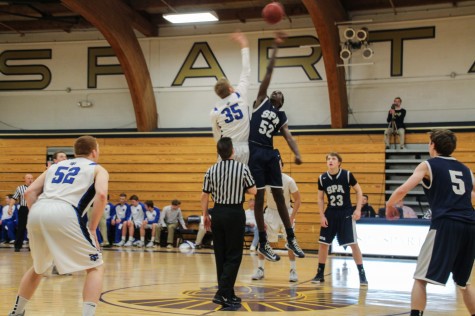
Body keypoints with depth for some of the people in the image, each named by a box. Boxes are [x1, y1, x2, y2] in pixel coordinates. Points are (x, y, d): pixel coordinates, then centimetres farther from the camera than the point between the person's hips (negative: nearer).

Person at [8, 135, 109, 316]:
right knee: (95, 267, 8)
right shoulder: (97, 169, 20)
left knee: (38, 268, 29)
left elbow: (30, 192, 20)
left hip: (36, 213, 5)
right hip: (64, 214, -5)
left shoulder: (56, 166, 33)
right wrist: (92, 228, 4)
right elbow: (101, 195, -2)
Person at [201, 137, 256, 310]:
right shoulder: (242, 168, -8)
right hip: (235, 213, -4)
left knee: (221, 256, 11)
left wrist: (205, 215, 15)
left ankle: (228, 294, 18)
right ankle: (222, 294, -11)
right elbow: (253, 191, -1)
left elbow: (204, 196, 4)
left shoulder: (211, 170, 1)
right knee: (233, 257, 0)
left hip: (218, 213, 4)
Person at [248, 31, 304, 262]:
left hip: (270, 154, 4)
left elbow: (288, 137, 2)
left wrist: (297, 154, -17)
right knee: (259, 197, -1)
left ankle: (291, 239, 15)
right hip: (255, 152, -4)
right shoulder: (261, 101, 8)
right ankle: (263, 243, 4)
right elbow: (269, 72, 5)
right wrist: (276, 47, 3)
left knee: (279, 196, 7)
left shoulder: (282, 117, 17)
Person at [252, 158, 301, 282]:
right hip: (271, 212, 2)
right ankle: (260, 269, 9)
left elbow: (298, 200, -10)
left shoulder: (289, 180, -18)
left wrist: (291, 217, -17)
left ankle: (293, 270, 4)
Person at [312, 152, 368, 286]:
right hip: (330, 213, 3)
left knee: (353, 244, -5)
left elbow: (359, 191, -1)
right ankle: (320, 274, 17)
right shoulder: (322, 178, -3)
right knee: (323, 243, 4)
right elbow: (320, 198, 6)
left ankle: (362, 274, 4)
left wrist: (358, 209, -9)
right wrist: (322, 216, 0)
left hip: (346, 213, -3)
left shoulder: (347, 175, -10)